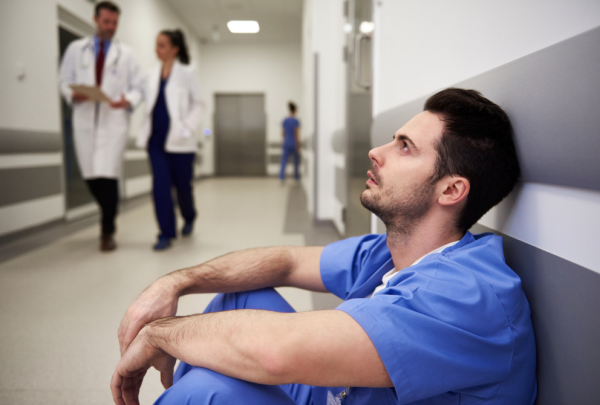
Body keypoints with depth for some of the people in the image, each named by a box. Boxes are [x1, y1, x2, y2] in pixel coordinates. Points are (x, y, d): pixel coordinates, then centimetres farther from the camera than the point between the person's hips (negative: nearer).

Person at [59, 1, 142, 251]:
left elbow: (137, 88, 7)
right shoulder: (76, 49, 12)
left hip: (114, 121, -2)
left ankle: (108, 232, 2)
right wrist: (72, 95, -11)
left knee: (108, 177, -11)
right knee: (91, 177, 4)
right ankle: (109, 218, 29)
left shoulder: (125, 53, 10)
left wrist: (128, 101, -15)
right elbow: (65, 80, 12)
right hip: (85, 121, 2)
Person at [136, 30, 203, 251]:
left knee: (183, 185, 7)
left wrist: (187, 127, -11)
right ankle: (166, 233, 3)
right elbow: (148, 104, 16)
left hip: (178, 141, -3)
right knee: (160, 186, -4)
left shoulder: (186, 74, -1)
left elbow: (197, 104, -1)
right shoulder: (152, 75, 10)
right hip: (156, 139, 3)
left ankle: (189, 218, 36)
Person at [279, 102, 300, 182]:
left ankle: (281, 177, -13)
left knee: (284, 160, 1)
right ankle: (296, 176, 27)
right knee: (296, 160, 15)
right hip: (294, 144, -4)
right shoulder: (295, 121, -14)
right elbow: (296, 134, -15)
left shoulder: (285, 120, 4)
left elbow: (283, 133, 10)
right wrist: (298, 147, -11)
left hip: (286, 144, 4)